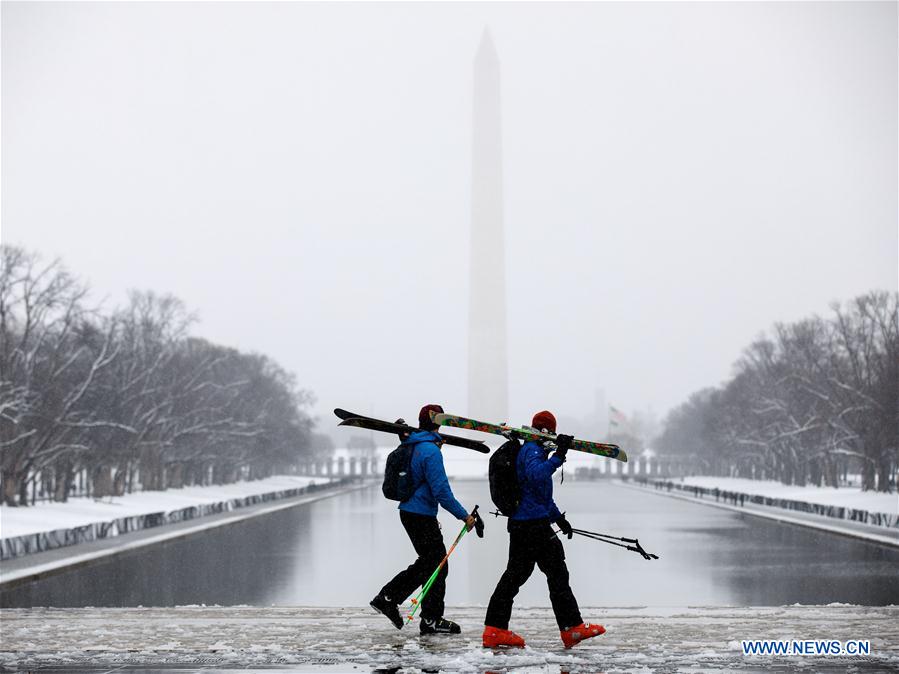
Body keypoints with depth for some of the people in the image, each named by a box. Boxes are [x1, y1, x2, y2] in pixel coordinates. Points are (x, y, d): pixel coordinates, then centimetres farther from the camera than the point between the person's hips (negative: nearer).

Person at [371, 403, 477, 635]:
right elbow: (441, 491, -22)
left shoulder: (411, 446, 10)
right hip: (422, 516, -9)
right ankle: (431, 620, 7)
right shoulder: (431, 450, -18)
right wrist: (464, 516, -16)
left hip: (408, 511, 9)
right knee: (438, 565, 1)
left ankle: (387, 598, 17)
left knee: (427, 562, 18)